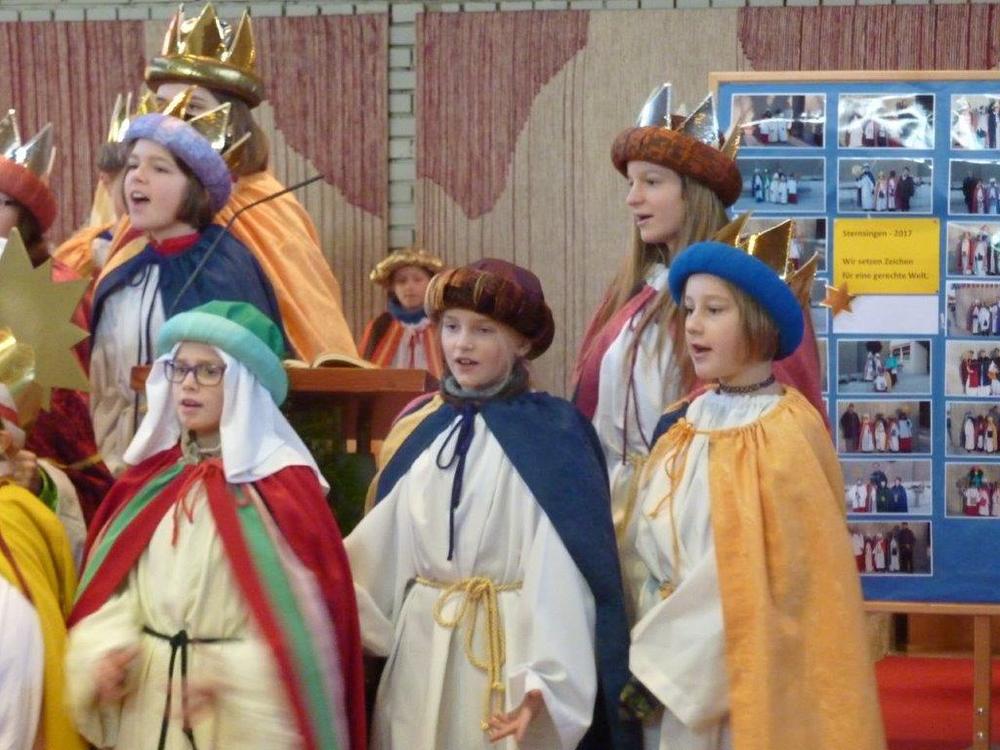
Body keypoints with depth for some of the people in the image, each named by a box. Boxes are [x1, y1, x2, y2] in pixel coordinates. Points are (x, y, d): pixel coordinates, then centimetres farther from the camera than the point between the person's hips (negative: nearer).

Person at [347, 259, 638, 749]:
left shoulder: (552, 434, -10)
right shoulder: (421, 429, 8)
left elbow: (561, 570, -16)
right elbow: (383, 544, 8)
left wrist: (543, 679, -25)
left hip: (509, 646, -5)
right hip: (422, 644, 5)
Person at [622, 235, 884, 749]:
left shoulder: (788, 439, -16)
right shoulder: (681, 424, 4)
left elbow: (749, 579, -18)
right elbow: (652, 550, 9)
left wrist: (656, 663, -14)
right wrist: (650, 649, 0)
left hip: (748, 675, -6)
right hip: (676, 669, 6)